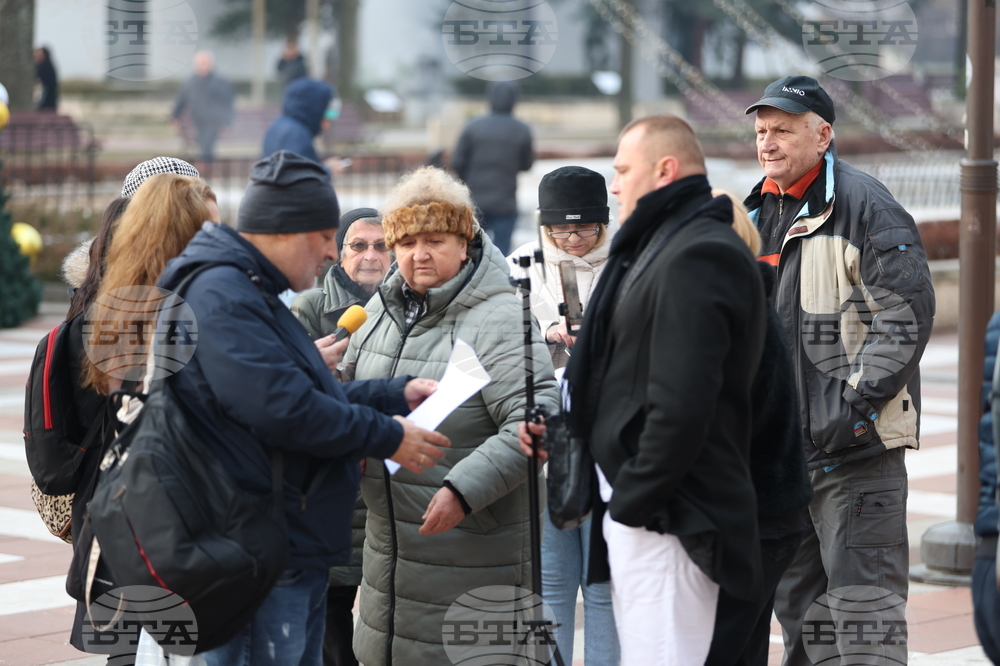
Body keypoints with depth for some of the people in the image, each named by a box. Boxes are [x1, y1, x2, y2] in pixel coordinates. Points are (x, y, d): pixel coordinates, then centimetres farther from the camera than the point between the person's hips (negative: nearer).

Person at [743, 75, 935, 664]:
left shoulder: (865, 206, -11)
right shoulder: (760, 213, 15)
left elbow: (906, 317, -16)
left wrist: (856, 402, -20)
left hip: (856, 444, -8)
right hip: (780, 449, 8)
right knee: (797, 608, 16)